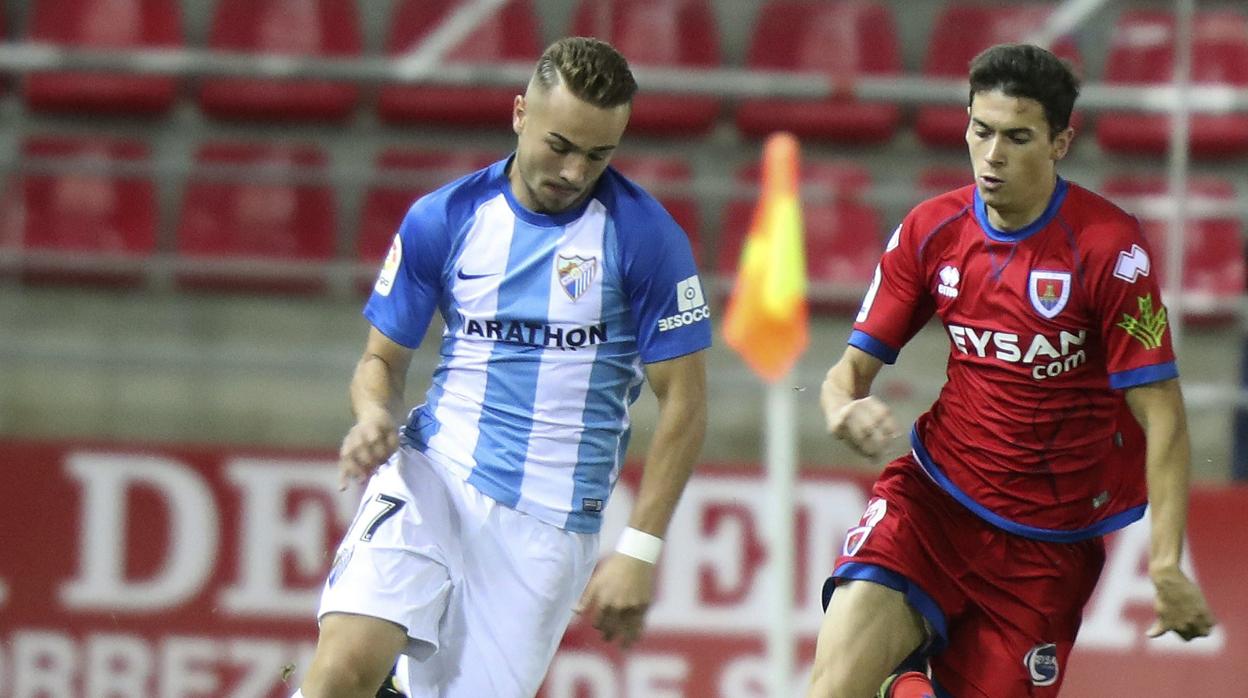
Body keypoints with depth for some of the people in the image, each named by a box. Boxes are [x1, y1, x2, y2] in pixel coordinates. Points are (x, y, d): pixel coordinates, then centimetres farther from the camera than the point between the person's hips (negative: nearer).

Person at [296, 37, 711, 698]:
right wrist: (374, 416, -11)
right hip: (431, 476, 1)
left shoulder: (647, 239, -3)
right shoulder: (440, 219, 3)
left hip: (549, 517, -1)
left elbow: (683, 402, 0)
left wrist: (639, 550, -6)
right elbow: (382, 357, 13)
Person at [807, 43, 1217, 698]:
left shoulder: (1109, 246, -13)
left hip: (1051, 536, -2)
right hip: (934, 496, 2)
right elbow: (856, 364, 7)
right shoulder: (931, 230, 1)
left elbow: (1161, 414, -14)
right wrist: (844, 409, -18)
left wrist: (1166, 563, -22)